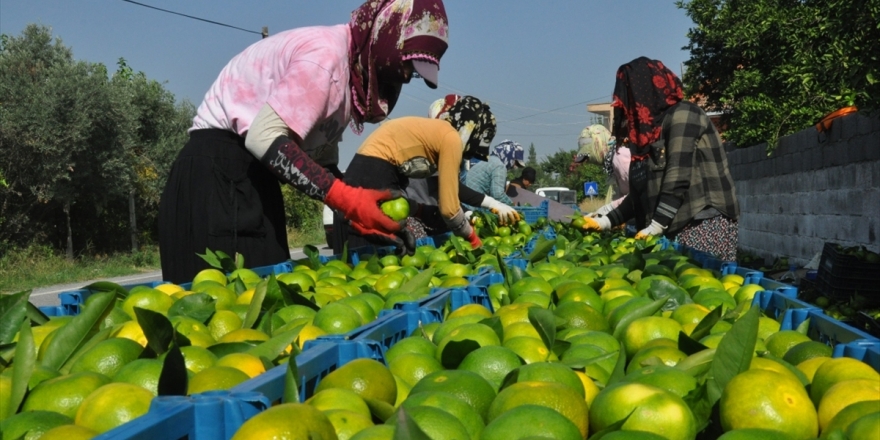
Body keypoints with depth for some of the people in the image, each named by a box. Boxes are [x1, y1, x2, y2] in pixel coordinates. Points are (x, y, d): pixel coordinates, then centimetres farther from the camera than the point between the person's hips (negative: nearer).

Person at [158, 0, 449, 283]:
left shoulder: (349, 69, 13)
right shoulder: (326, 51, -17)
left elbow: (323, 160, 13)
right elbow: (264, 137, -27)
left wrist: (359, 208, -3)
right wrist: (348, 200, -26)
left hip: (250, 175, 10)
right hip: (218, 174, -10)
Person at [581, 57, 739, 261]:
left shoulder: (682, 115, -6)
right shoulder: (652, 127, 18)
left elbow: (678, 178, -16)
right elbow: (642, 192, 17)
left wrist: (655, 228, -18)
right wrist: (604, 222, 12)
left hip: (705, 225, -7)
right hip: (678, 228, 8)